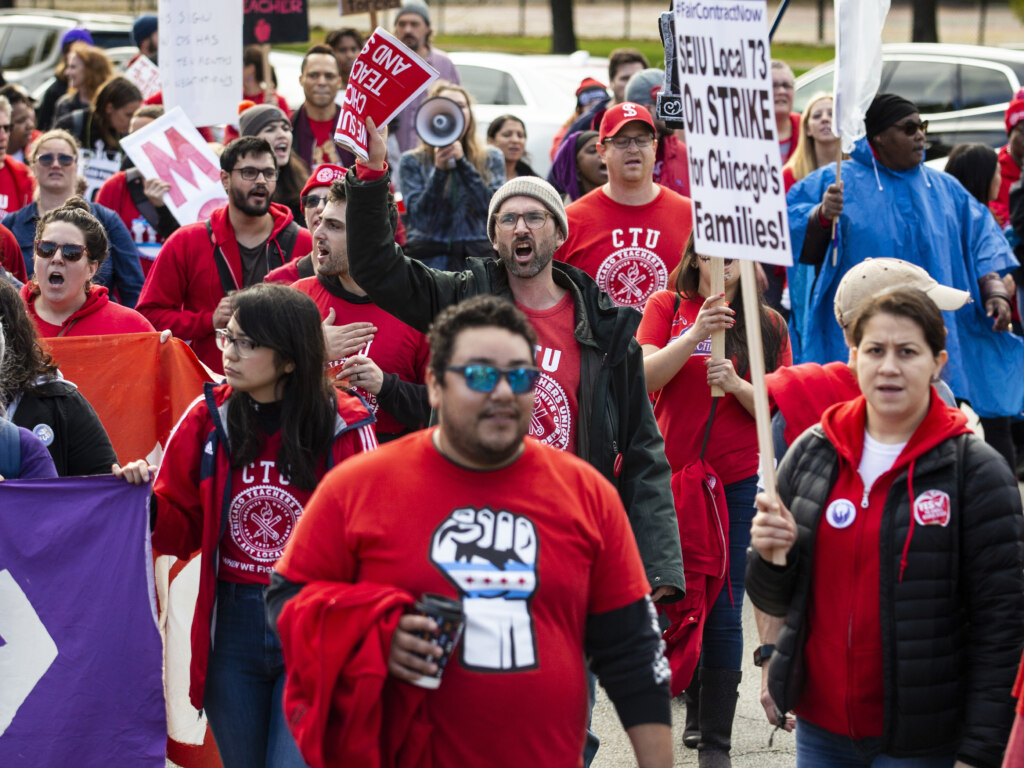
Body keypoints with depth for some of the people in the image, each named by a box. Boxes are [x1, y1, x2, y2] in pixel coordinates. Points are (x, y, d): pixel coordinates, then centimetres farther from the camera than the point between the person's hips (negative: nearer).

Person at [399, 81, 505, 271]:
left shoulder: (491, 157, 11)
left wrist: (462, 162, -10)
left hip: (478, 257, 1)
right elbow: (419, 219, -4)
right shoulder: (412, 162, 6)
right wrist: (439, 170, -13)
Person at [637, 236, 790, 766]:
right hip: (671, 474, 1)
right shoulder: (668, 307, 4)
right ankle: (694, 703, 32)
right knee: (673, 598, 9)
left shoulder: (768, 324, 5)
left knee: (723, 612, -3)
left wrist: (736, 384, -16)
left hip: (738, 483, 0)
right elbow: (645, 378, -9)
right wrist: (696, 333, -21)